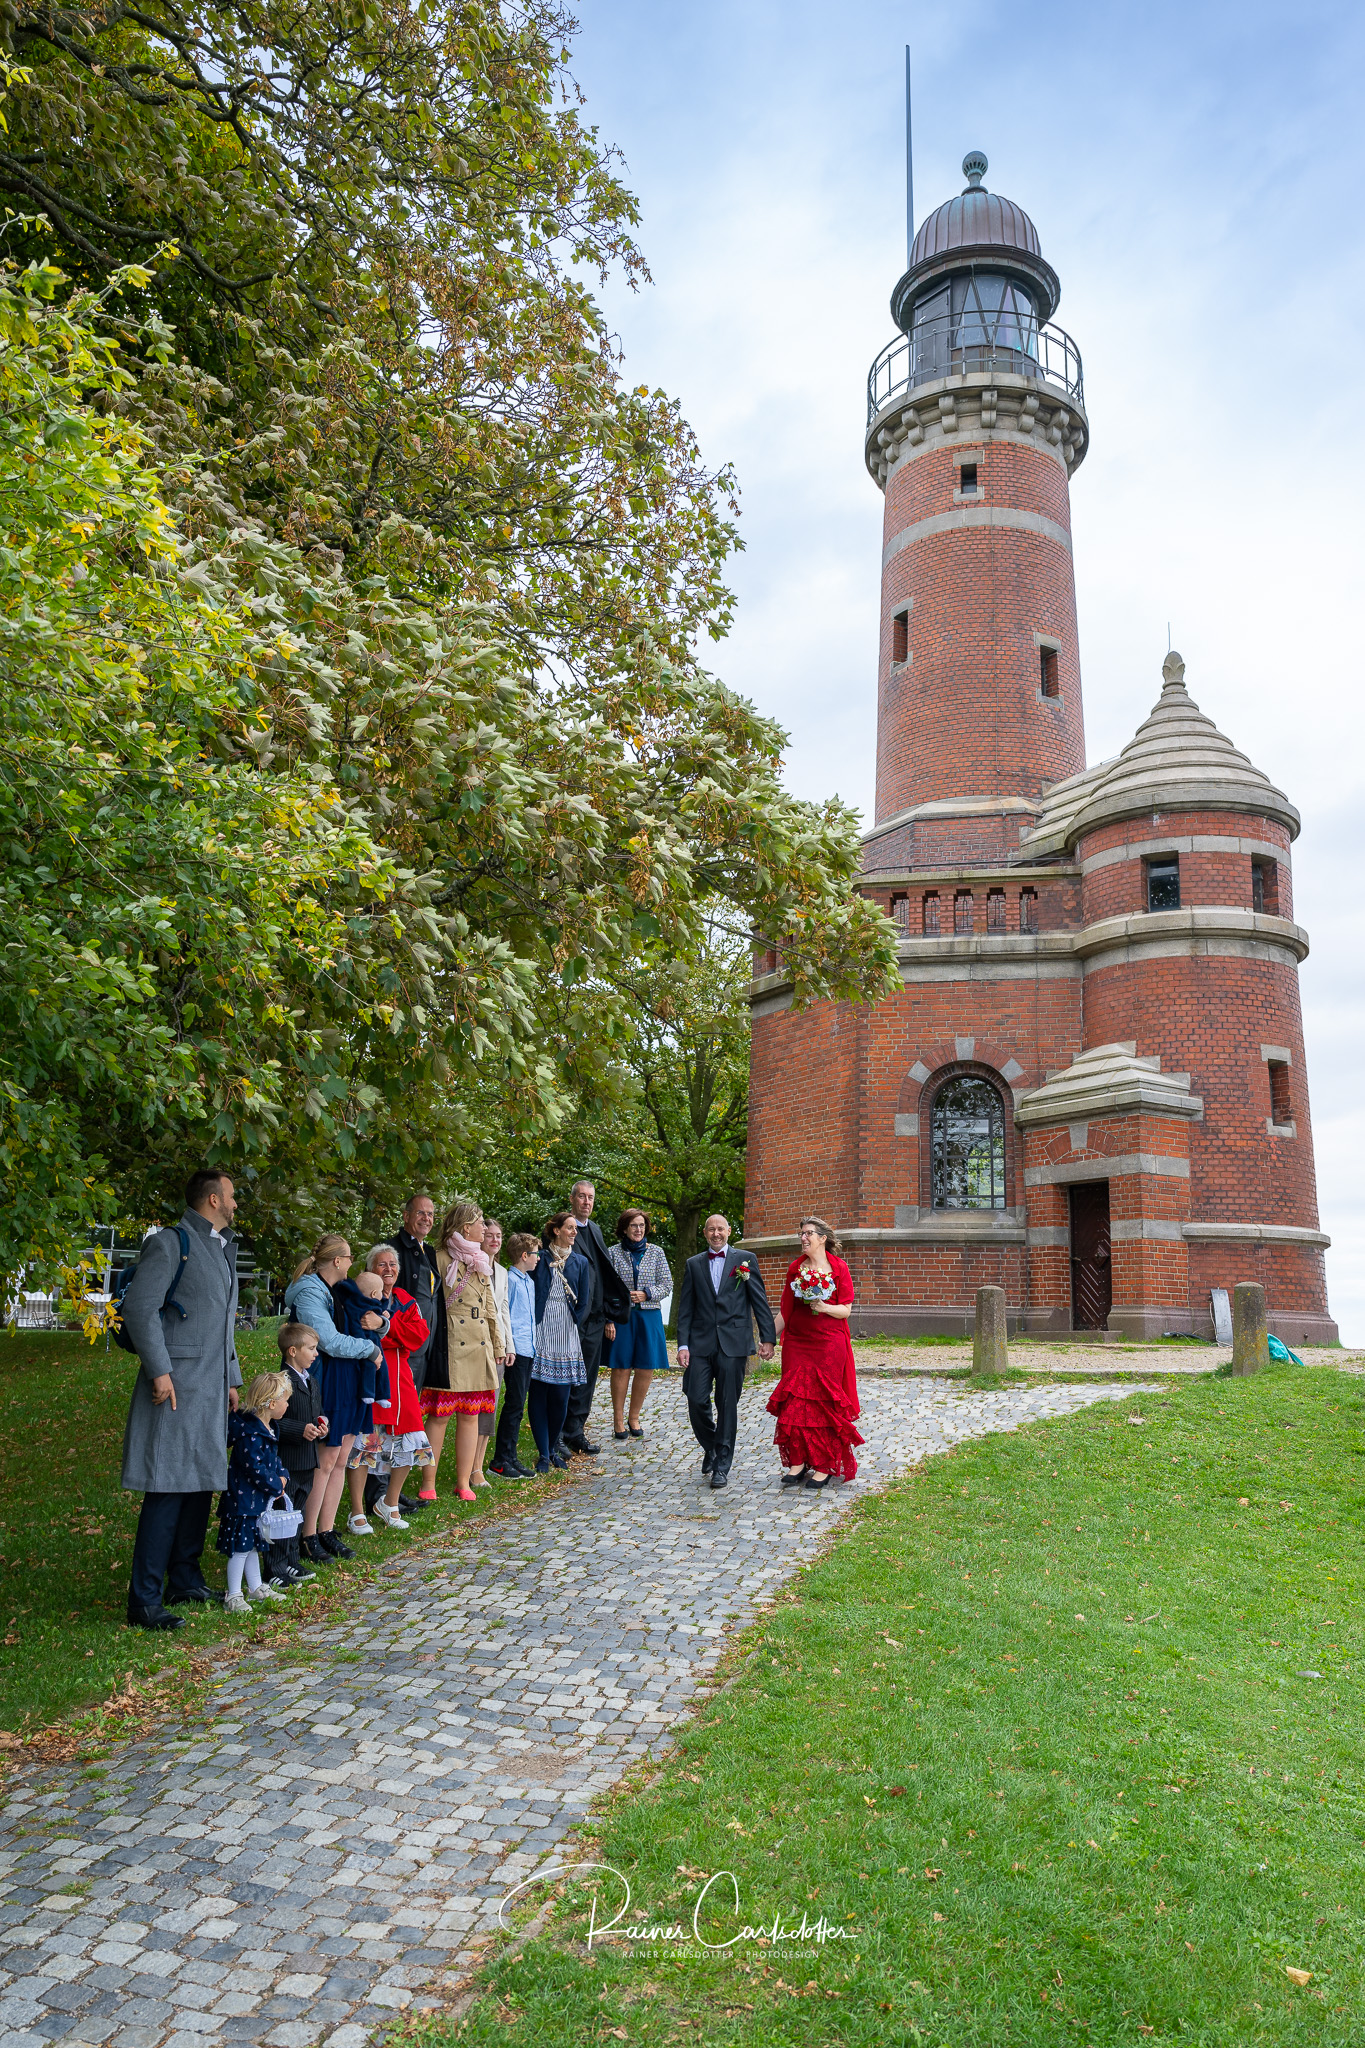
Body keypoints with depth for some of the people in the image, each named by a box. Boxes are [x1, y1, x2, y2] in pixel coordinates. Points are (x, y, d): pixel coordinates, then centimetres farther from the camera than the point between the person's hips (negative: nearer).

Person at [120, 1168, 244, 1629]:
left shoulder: (222, 1250, 20)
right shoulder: (170, 1243, -8)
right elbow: (139, 1307, -15)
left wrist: (232, 1379, 20)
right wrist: (159, 1371, -18)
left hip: (211, 1390, 9)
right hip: (178, 1386, -9)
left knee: (200, 1486, 12)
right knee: (167, 1491, -8)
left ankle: (185, 1582, 23)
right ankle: (144, 1600, -2)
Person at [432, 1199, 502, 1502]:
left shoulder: (481, 1262, 17)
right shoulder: (440, 1259, -6)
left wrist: (497, 1344, 17)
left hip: (478, 1346, 7)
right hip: (448, 1346, -7)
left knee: (470, 1416, 8)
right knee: (439, 1415, -4)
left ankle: (464, 1481, 15)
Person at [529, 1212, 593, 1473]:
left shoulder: (580, 1262, 12)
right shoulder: (538, 1258, 3)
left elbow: (585, 1302, 11)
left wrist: (573, 1326, 2)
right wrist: (532, 1327, -4)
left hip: (566, 1334, 2)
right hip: (540, 1332, -2)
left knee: (561, 1397, 2)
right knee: (538, 1395, -3)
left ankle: (553, 1448, 18)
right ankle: (543, 1454, 3)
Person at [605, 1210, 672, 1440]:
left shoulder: (656, 1252, 7)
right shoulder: (613, 1253, 3)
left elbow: (667, 1284, 6)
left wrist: (646, 1294, -9)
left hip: (649, 1316, 2)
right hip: (621, 1316, -2)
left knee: (646, 1369, 2)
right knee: (621, 1368, 0)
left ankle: (634, 1417, 17)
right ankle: (618, 1419, 11)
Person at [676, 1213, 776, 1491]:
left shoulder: (745, 1260, 6)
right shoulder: (694, 1264, 12)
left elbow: (760, 1301, 4)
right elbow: (685, 1308, 9)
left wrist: (768, 1338, -3)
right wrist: (683, 1344, 0)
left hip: (733, 1343, -2)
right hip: (700, 1343, 2)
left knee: (728, 1405, 1)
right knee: (696, 1400, -4)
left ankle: (722, 1465, 13)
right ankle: (710, 1447, 24)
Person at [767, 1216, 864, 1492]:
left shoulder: (838, 1268, -2)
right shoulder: (795, 1267, 7)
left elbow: (846, 1310, -2)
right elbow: (785, 1310, 9)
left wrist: (824, 1307, -20)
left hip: (829, 1345, -3)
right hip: (797, 1343, 3)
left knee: (824, 1404, -1)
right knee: (796, 1401, -2)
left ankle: (823, 1468, 7)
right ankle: (798, 1462, 8)